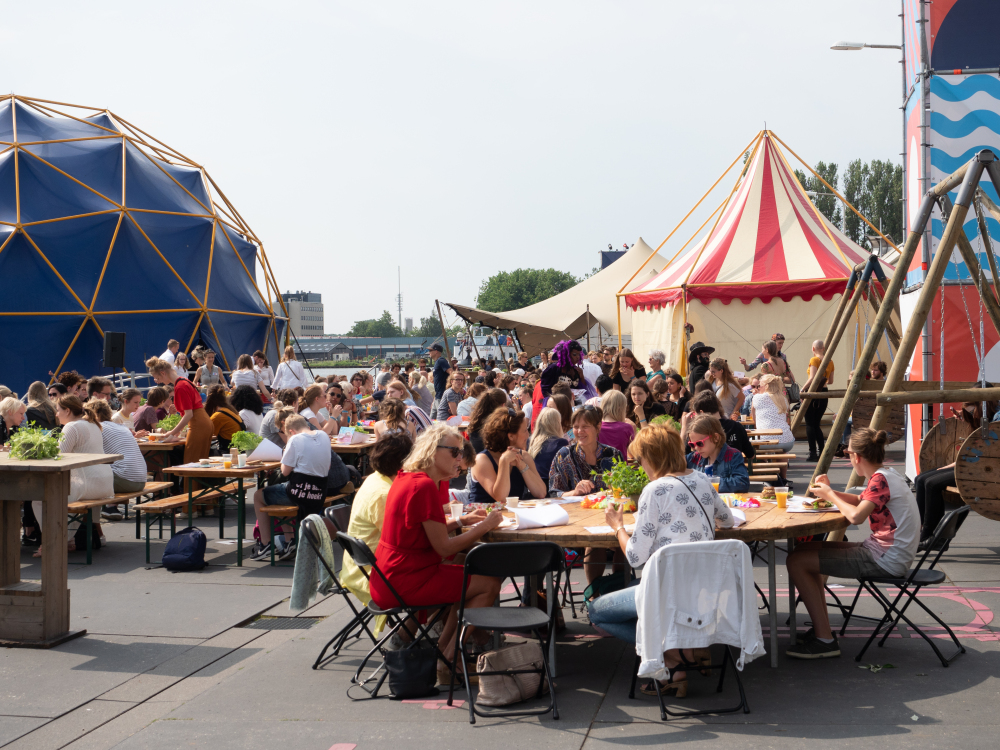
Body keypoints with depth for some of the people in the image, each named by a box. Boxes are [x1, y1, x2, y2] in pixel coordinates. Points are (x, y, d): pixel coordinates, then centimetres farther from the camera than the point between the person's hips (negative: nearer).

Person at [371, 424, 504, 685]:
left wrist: (462, 522, 7)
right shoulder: (424, 487, -21)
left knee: (473, 578, 24)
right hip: (404, 582, -11)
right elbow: (444, 548, -19)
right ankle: (448, 663, 1)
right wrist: (484, 526, -10)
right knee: (489, 585, -7)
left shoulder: (408, 478, 11)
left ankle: (441, 652, 22)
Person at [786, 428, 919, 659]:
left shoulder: (881, 479, -18)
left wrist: (829, 495, -12)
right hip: (884, 552, 10)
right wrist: (828, 491, 11)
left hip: (884, 561, -10)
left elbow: (856, 516, -31)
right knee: (806, 549, 19)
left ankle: (825, 640, -10)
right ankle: (821, 628, 19)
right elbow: (861, 501, 28)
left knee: (796, 562, -12)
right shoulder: (885, 476, 12)